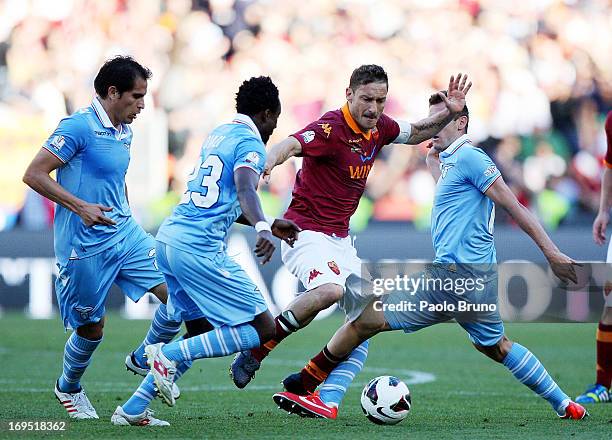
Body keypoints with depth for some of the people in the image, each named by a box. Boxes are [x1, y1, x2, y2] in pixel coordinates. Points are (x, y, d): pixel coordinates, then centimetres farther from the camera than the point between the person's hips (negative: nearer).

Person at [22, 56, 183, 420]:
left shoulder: (124, 132, 11)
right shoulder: (79, 126, -15)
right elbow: (34, 174, -18)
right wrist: (80, 207, -26)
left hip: (126, 233, 7)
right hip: (86, 247, -7)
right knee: (92, 327, 5)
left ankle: (144, 360, 17)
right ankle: (68, 388, 33)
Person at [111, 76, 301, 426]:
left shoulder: (219, 134, 22)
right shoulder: (251, 144, -5)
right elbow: (245, 190, -27)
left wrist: (269, 225, 37)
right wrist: (262, 228, -43)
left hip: (170, 238, 9)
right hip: (200, 248, -9)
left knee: (200, 334, 18)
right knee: (263, 328, -5)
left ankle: (133, 409, 12)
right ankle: (169, 355, -12)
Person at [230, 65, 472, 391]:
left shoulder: (379, 127, 5)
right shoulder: (331, 128, -20)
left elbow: (417, 133, 24)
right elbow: (291, 144, -37)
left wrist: (448, 112, 6)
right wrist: (268, 163, -60)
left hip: (339, 239, 9)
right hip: (306, 232, -9)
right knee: (329, 290, -35)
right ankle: (255, 352, -20)